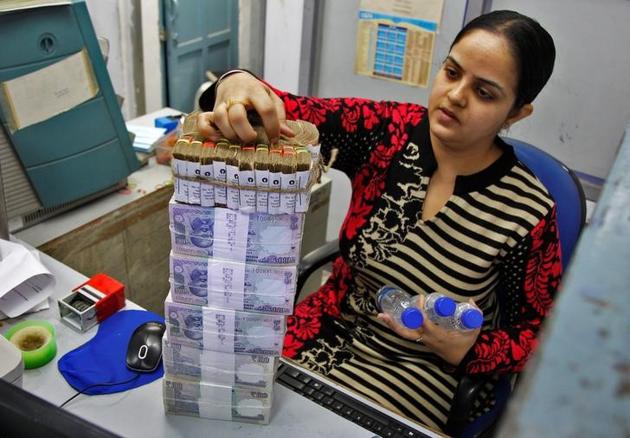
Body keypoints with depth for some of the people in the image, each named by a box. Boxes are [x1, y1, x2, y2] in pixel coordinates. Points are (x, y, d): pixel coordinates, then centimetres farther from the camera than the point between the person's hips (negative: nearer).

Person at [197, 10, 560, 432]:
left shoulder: (529, 212, -17)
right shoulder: (388, 128, -12)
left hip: (423, 367, -2)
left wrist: (462, 348, -23)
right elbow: (281, 113, -21)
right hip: (334, 325, 3)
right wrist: (237, 84, -44)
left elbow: (536, 335, -5)